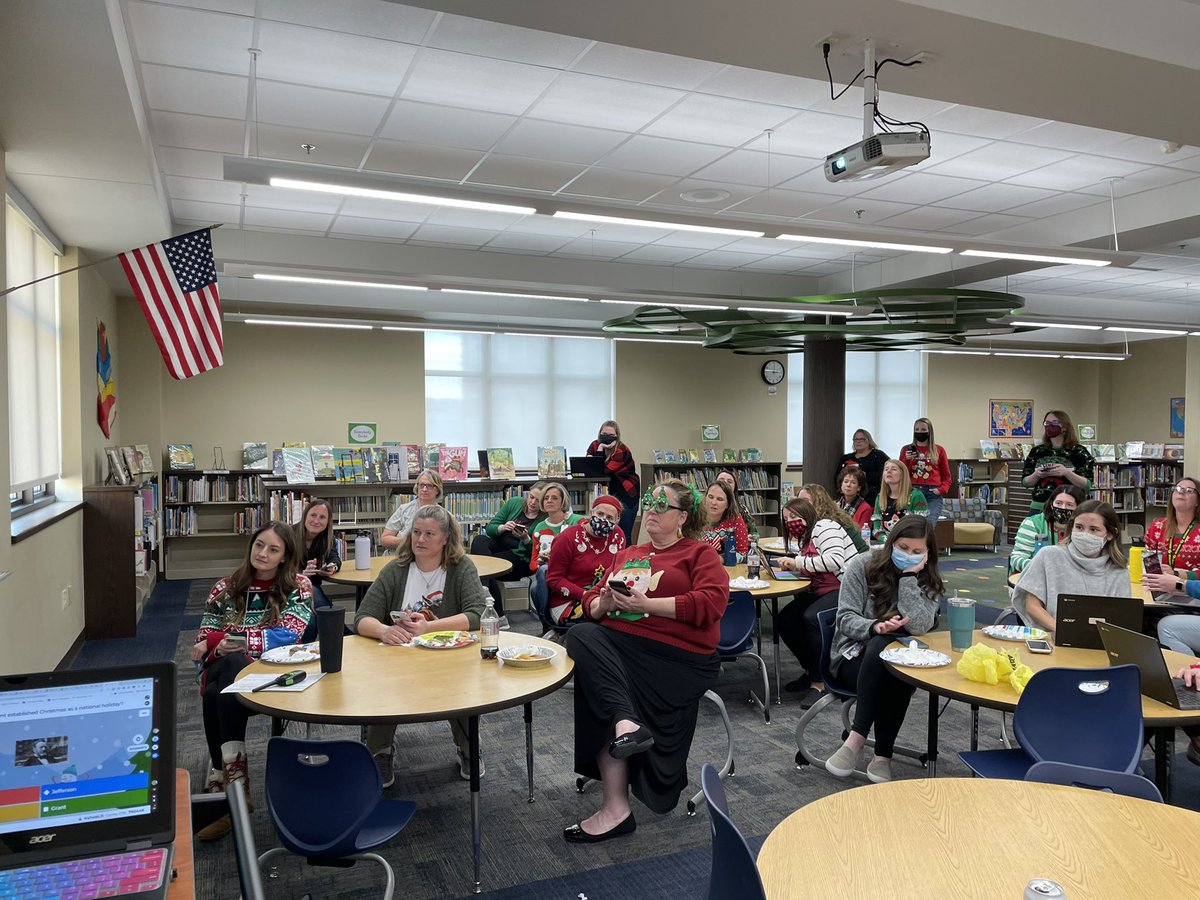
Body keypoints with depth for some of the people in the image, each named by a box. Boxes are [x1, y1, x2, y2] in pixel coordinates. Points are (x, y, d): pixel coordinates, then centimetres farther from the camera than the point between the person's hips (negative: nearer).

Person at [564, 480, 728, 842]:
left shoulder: (699, 554, 11)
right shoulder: (626, 556, 28)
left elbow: (712, 602, -8)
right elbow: (591, 605, 24)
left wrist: (646, 604, -13)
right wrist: (604, 602, -2)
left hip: (676, 655, -5)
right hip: (616, 643, 5)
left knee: (596, 697, -28)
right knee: (581, 635, -28)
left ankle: (616, 808, -25)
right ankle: (626, 724, -39)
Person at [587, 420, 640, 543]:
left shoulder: (622, 451, -18)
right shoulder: (595, 445, 0)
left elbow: (603, 470, -25)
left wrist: (601, 449, -24)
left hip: (627, 493, -6)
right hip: (610, 492, 6)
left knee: (624, 534, -6)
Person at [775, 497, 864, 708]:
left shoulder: (824, 527, -9)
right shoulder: (806, 538, 20)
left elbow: (835, 561, -25)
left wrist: (798, 562, -20)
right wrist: (789, 565, -1)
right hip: (821, 592, 10)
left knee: (811, 618, -32)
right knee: (785, 620, -7)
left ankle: (819, 683, -22)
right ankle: (811, 671, 8)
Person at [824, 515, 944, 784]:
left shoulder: (928, 581, 3)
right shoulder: (862, 566, -2)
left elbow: (919, 626, -15)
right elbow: (846, 618, -7)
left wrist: (909, 576, -17)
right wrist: (874, 627, -28)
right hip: (853, 657, -2)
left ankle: (857, 738, -25)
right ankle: (882, 754, -30)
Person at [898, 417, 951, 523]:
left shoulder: (939, 450, 14)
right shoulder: (907, 450, 15)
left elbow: (946, 476, 15)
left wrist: (942, 489, -3)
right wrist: (907, 460, -3)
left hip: (933, 494, -1)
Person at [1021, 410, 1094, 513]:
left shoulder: (1079, 451, 1)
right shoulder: (1036, 451, 9)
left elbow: (1087, 485, -5)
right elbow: (1025, 483, 10)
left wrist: (1066, 472, -20)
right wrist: (1036, 475, -10)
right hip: (1038, 508, 3)